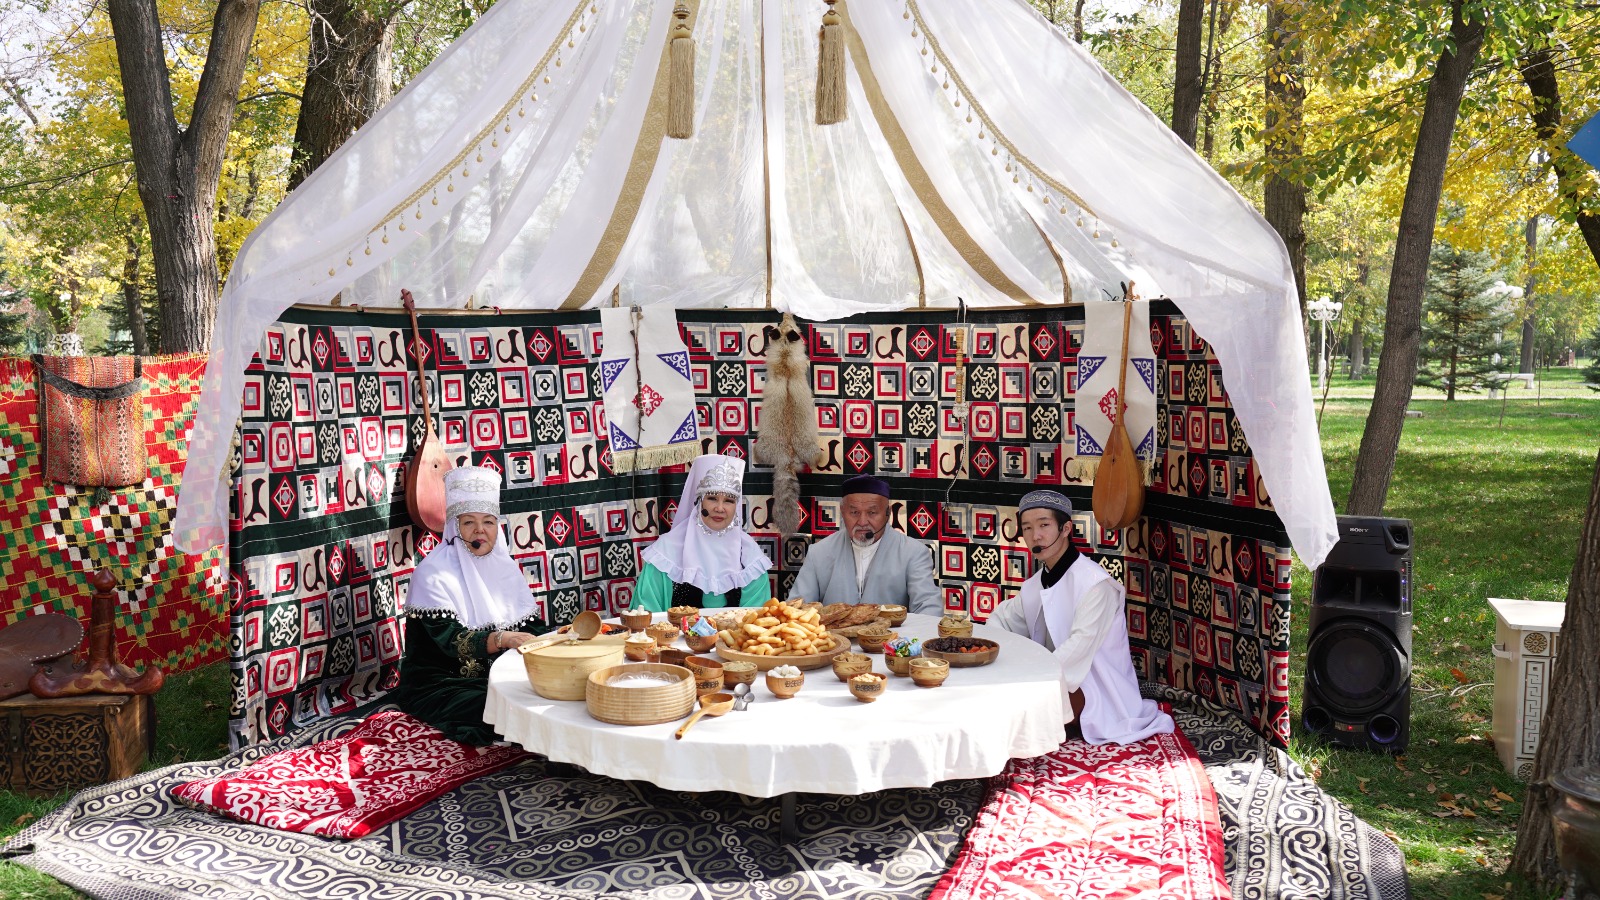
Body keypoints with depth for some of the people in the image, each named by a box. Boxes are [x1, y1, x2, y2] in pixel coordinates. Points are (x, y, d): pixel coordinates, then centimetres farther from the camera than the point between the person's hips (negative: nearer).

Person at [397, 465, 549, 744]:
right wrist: (502, 639, -37)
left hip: (498, 677, 6)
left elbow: (533, 627, 7)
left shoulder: (505, 567, 10)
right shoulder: (433, 573, -10)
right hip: (439, 686, -6)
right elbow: (450, 640, -21)